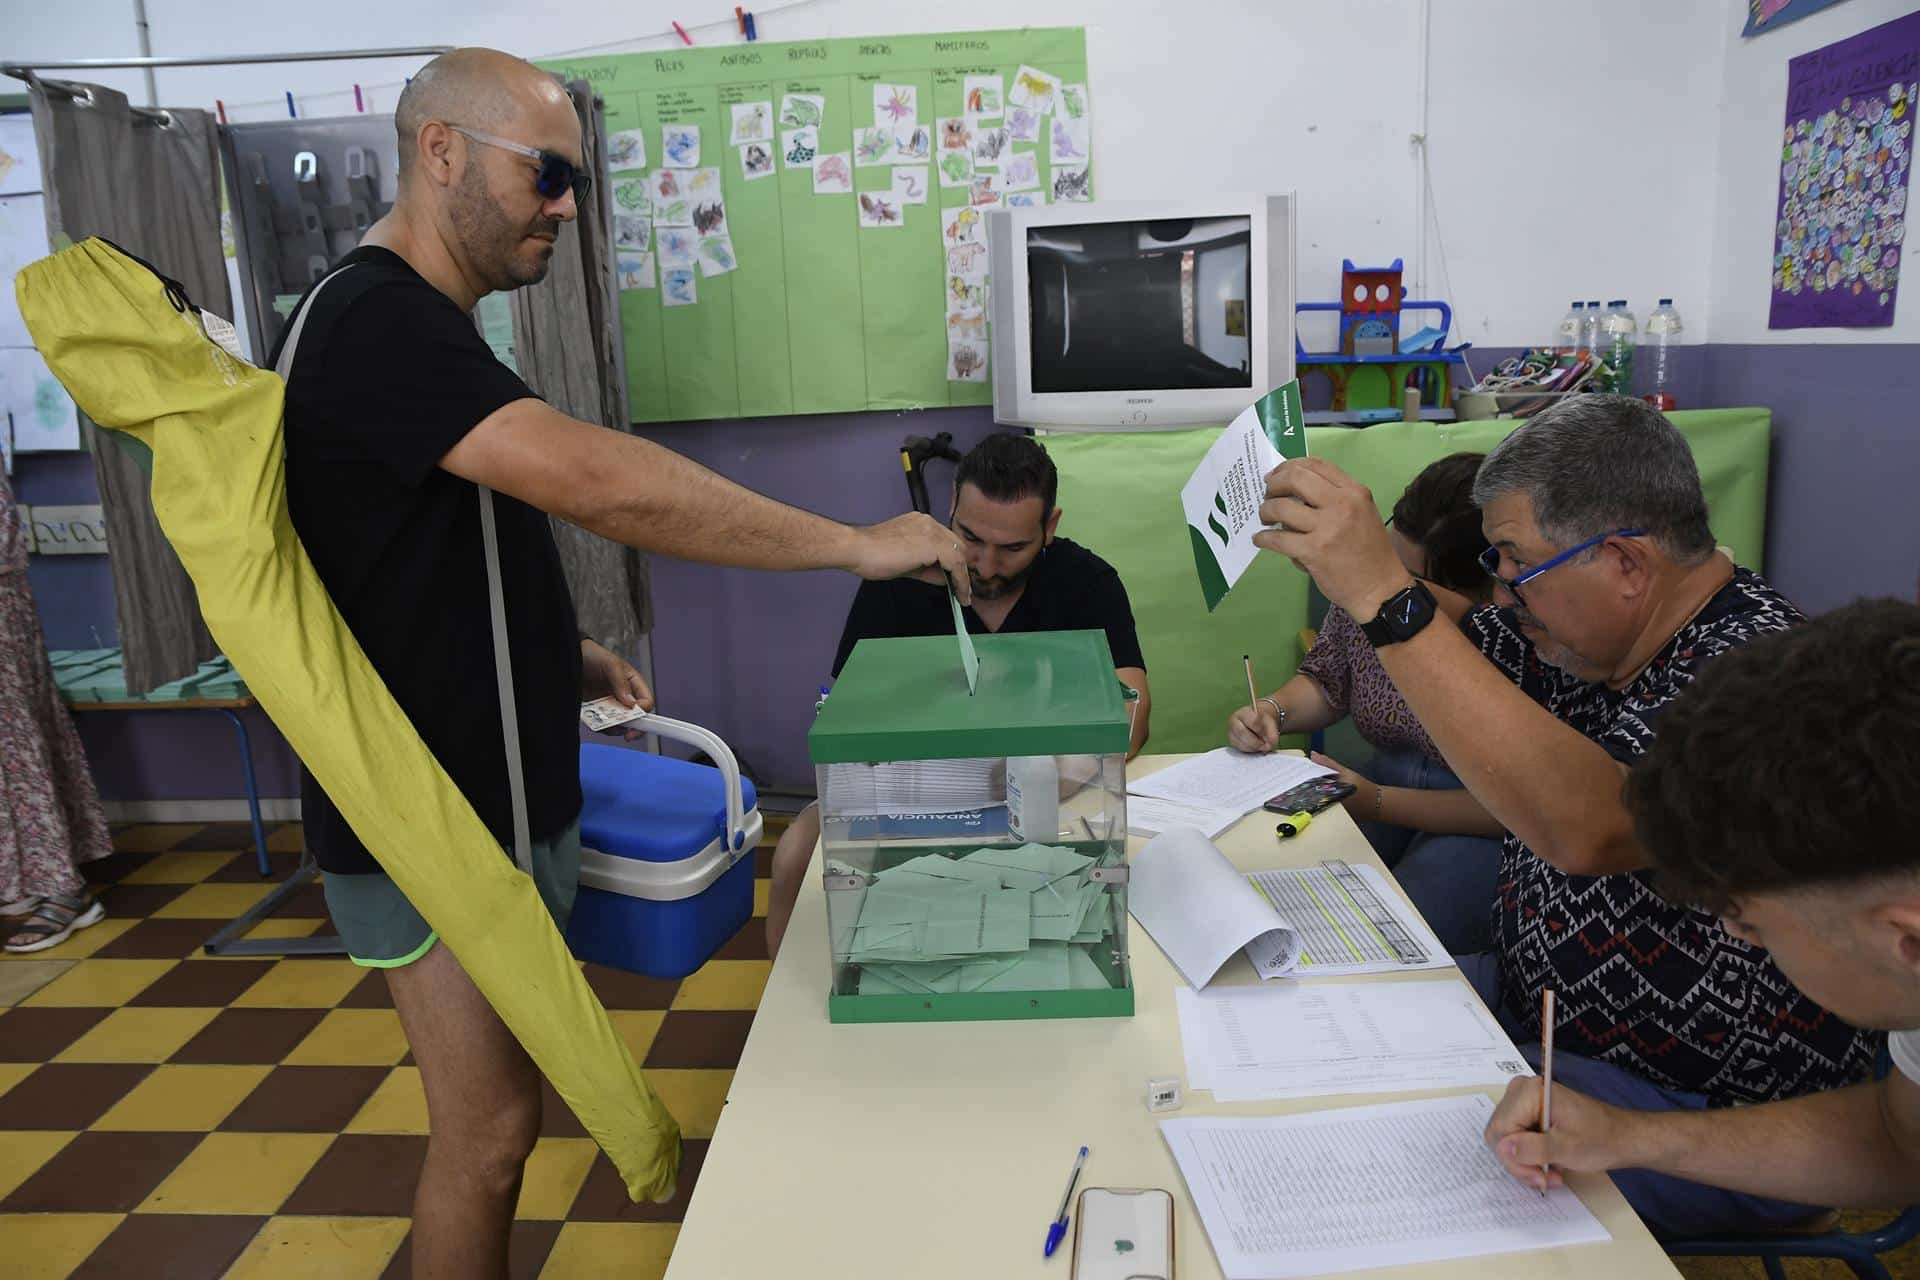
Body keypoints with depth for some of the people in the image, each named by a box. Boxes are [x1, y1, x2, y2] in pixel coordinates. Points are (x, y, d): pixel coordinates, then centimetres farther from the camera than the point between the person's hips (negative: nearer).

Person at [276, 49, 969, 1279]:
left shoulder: (420, 326, 13)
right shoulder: (378, 321, -21)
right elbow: (599, 482, -34)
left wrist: (557, 650, 7)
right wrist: (858, 546, -28)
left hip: (499, 796, 9)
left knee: (499, 1109, 19)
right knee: (488, 1128, 3)